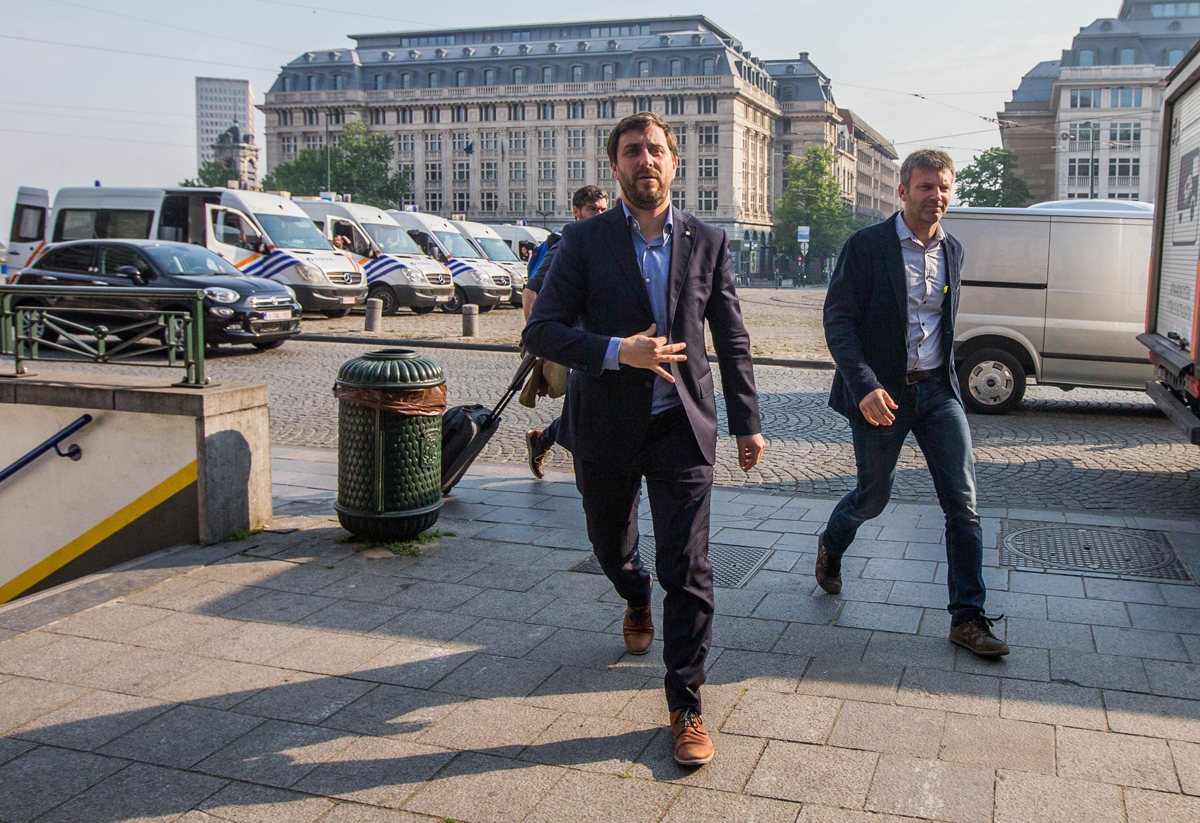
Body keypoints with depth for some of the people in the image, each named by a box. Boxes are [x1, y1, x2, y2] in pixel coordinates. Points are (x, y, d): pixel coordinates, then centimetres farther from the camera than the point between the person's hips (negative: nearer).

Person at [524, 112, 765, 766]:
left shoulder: (708, 241, 3)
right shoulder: (584, 240, -3)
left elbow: (731, 339, 8)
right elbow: (541, 330, -8)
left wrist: (747, 423, 6)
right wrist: (616, 351, -23)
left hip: (682, 427, 0)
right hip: (606, 428, 1)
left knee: (687, 571, -5)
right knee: (611, 546, 20)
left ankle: (686, 707, 8)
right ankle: (637, 603, 56)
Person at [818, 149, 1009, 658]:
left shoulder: (952, 250, 8)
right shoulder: (867, 245, -9)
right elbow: (838, 320, -13)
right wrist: (865, 386, -24)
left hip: (936, 389, 5)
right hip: (880, 393, -4)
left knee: (963, 504, -2)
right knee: (873, 497, 10)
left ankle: (968, 617, 8)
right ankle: (830, 548, 43)